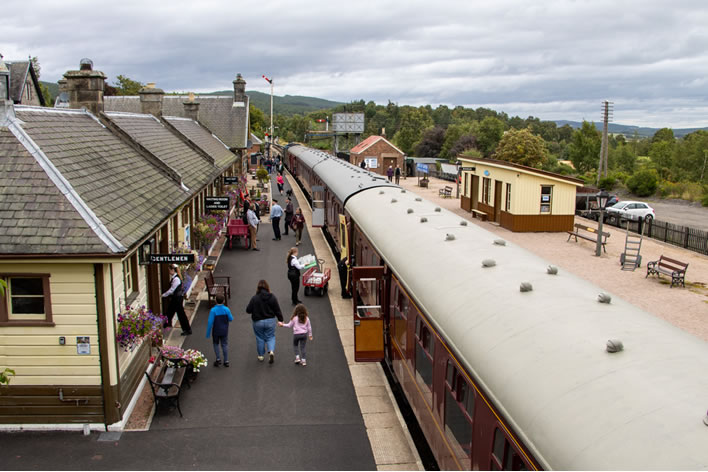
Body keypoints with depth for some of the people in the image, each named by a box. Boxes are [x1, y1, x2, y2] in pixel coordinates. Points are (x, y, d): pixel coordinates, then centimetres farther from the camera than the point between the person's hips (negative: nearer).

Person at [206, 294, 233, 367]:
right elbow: (231, 319, -3)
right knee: (225, 345, 13)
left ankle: (218, 359, 15)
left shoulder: (213, 310, -19)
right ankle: (226, 361, 15)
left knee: (216, 344, 20)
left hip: (216, 331, -2)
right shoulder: (226, 309, -13)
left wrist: (208, 333, -9)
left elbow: (210, 322, -18)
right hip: (224, 331, 2)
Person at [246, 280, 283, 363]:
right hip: (270, 321, 1)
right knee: (270, 337, 12)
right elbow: (277, 310, -3)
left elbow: (248, 310, -10)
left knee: (260, 338, 14)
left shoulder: (254, 298, -13)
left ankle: (261, 356, 22)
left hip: (258, 322, -1)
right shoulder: (272, 297, -7)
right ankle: (271, 351, -12)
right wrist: (280, 319, 8)